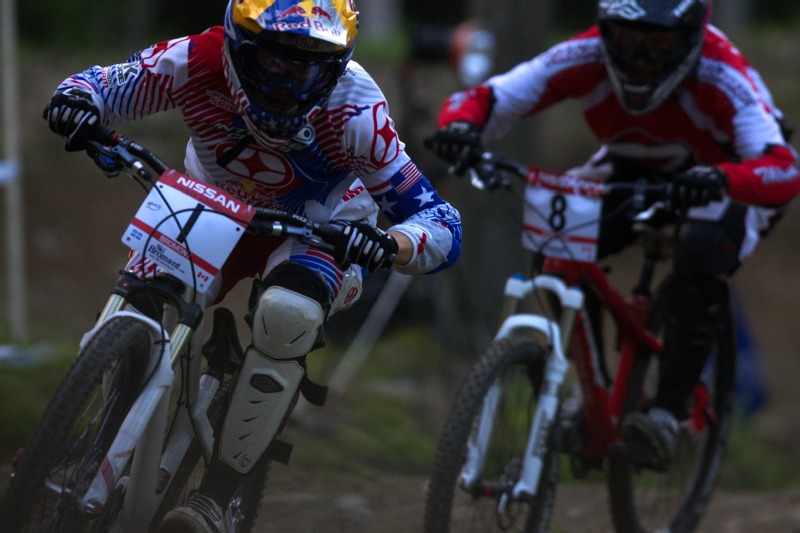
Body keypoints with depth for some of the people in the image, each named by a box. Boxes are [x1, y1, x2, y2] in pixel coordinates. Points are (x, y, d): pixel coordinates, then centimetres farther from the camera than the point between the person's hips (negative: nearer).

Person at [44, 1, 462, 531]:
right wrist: (76, 100, -38)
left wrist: (388, 244, -52)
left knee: (286, 316, -36)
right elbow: (103, 84, -13)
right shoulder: (199, 64, -29)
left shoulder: (354, 113, -33)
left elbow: (443, 226, -29)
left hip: (319, 233, -3)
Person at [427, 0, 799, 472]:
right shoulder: (587, 59, -28)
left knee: (702, 257, -35)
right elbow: (485, 100, -28)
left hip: (728, 180, -4)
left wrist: (722, 180, -69)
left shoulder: (721, 79, -37)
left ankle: (668, 415, -26)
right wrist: (460, 127, -52)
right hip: (636, 169, 4)